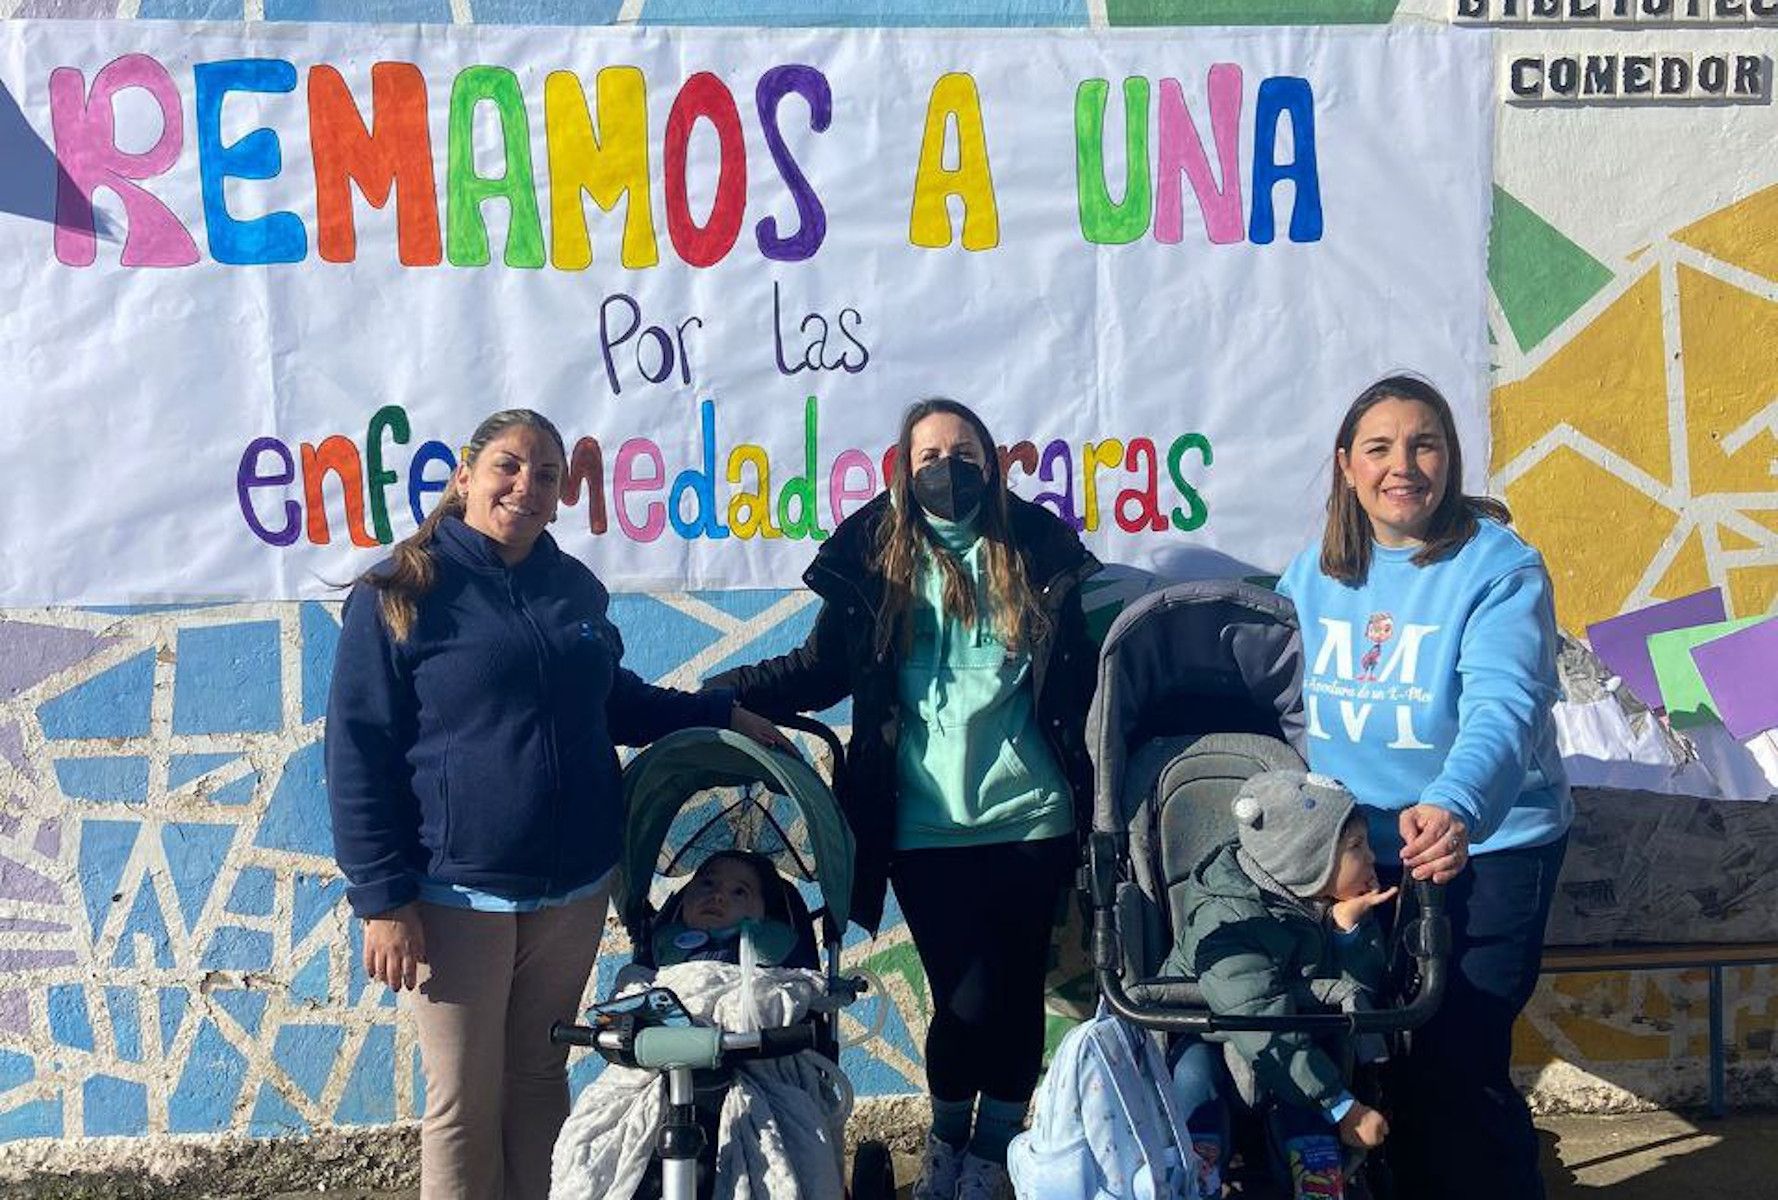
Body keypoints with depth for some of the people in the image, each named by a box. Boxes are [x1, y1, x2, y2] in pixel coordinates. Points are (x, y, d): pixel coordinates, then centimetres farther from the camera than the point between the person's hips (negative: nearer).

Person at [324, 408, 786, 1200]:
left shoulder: (575, 588, 9)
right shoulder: (402, 593, -8)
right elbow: (357, 756, -10)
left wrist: (720, 715, 16)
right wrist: (383, 899, -14)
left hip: (574, 889, 5)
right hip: (458, 895, -5)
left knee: (540, 1080, 16)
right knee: (466, 1103, 5)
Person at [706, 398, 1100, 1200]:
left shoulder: (1039, 549, 6)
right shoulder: (873, 560, 5)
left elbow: (1091, 666, 10)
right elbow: (821, 671, 6)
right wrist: (712, 695, -2)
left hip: (1031, 815, 1)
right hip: (926, 825, -1)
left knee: (1018, 990, 8)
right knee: (967, 997, -1)